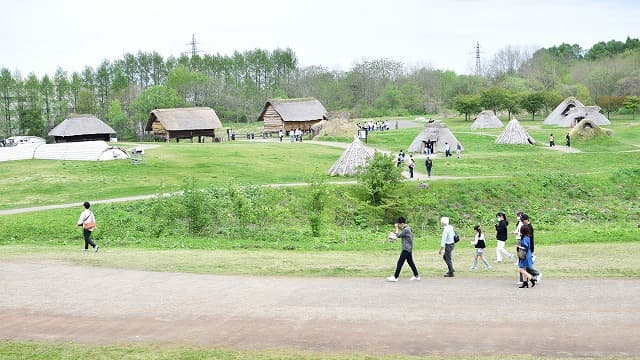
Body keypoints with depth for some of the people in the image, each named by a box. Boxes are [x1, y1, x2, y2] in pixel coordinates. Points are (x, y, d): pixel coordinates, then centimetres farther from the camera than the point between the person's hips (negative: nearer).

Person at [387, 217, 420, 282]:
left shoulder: (406, 230, -19)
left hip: (406, 249, -10)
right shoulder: (408, 228, 12)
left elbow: (398, 235, -15)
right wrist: (399, 228, 7)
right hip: (408, 249, 10)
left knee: (400, 262, -8)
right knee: (410, 262, 15)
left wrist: (397, 227, -4)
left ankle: (395, 277, -6)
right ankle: (416, 276, 19)